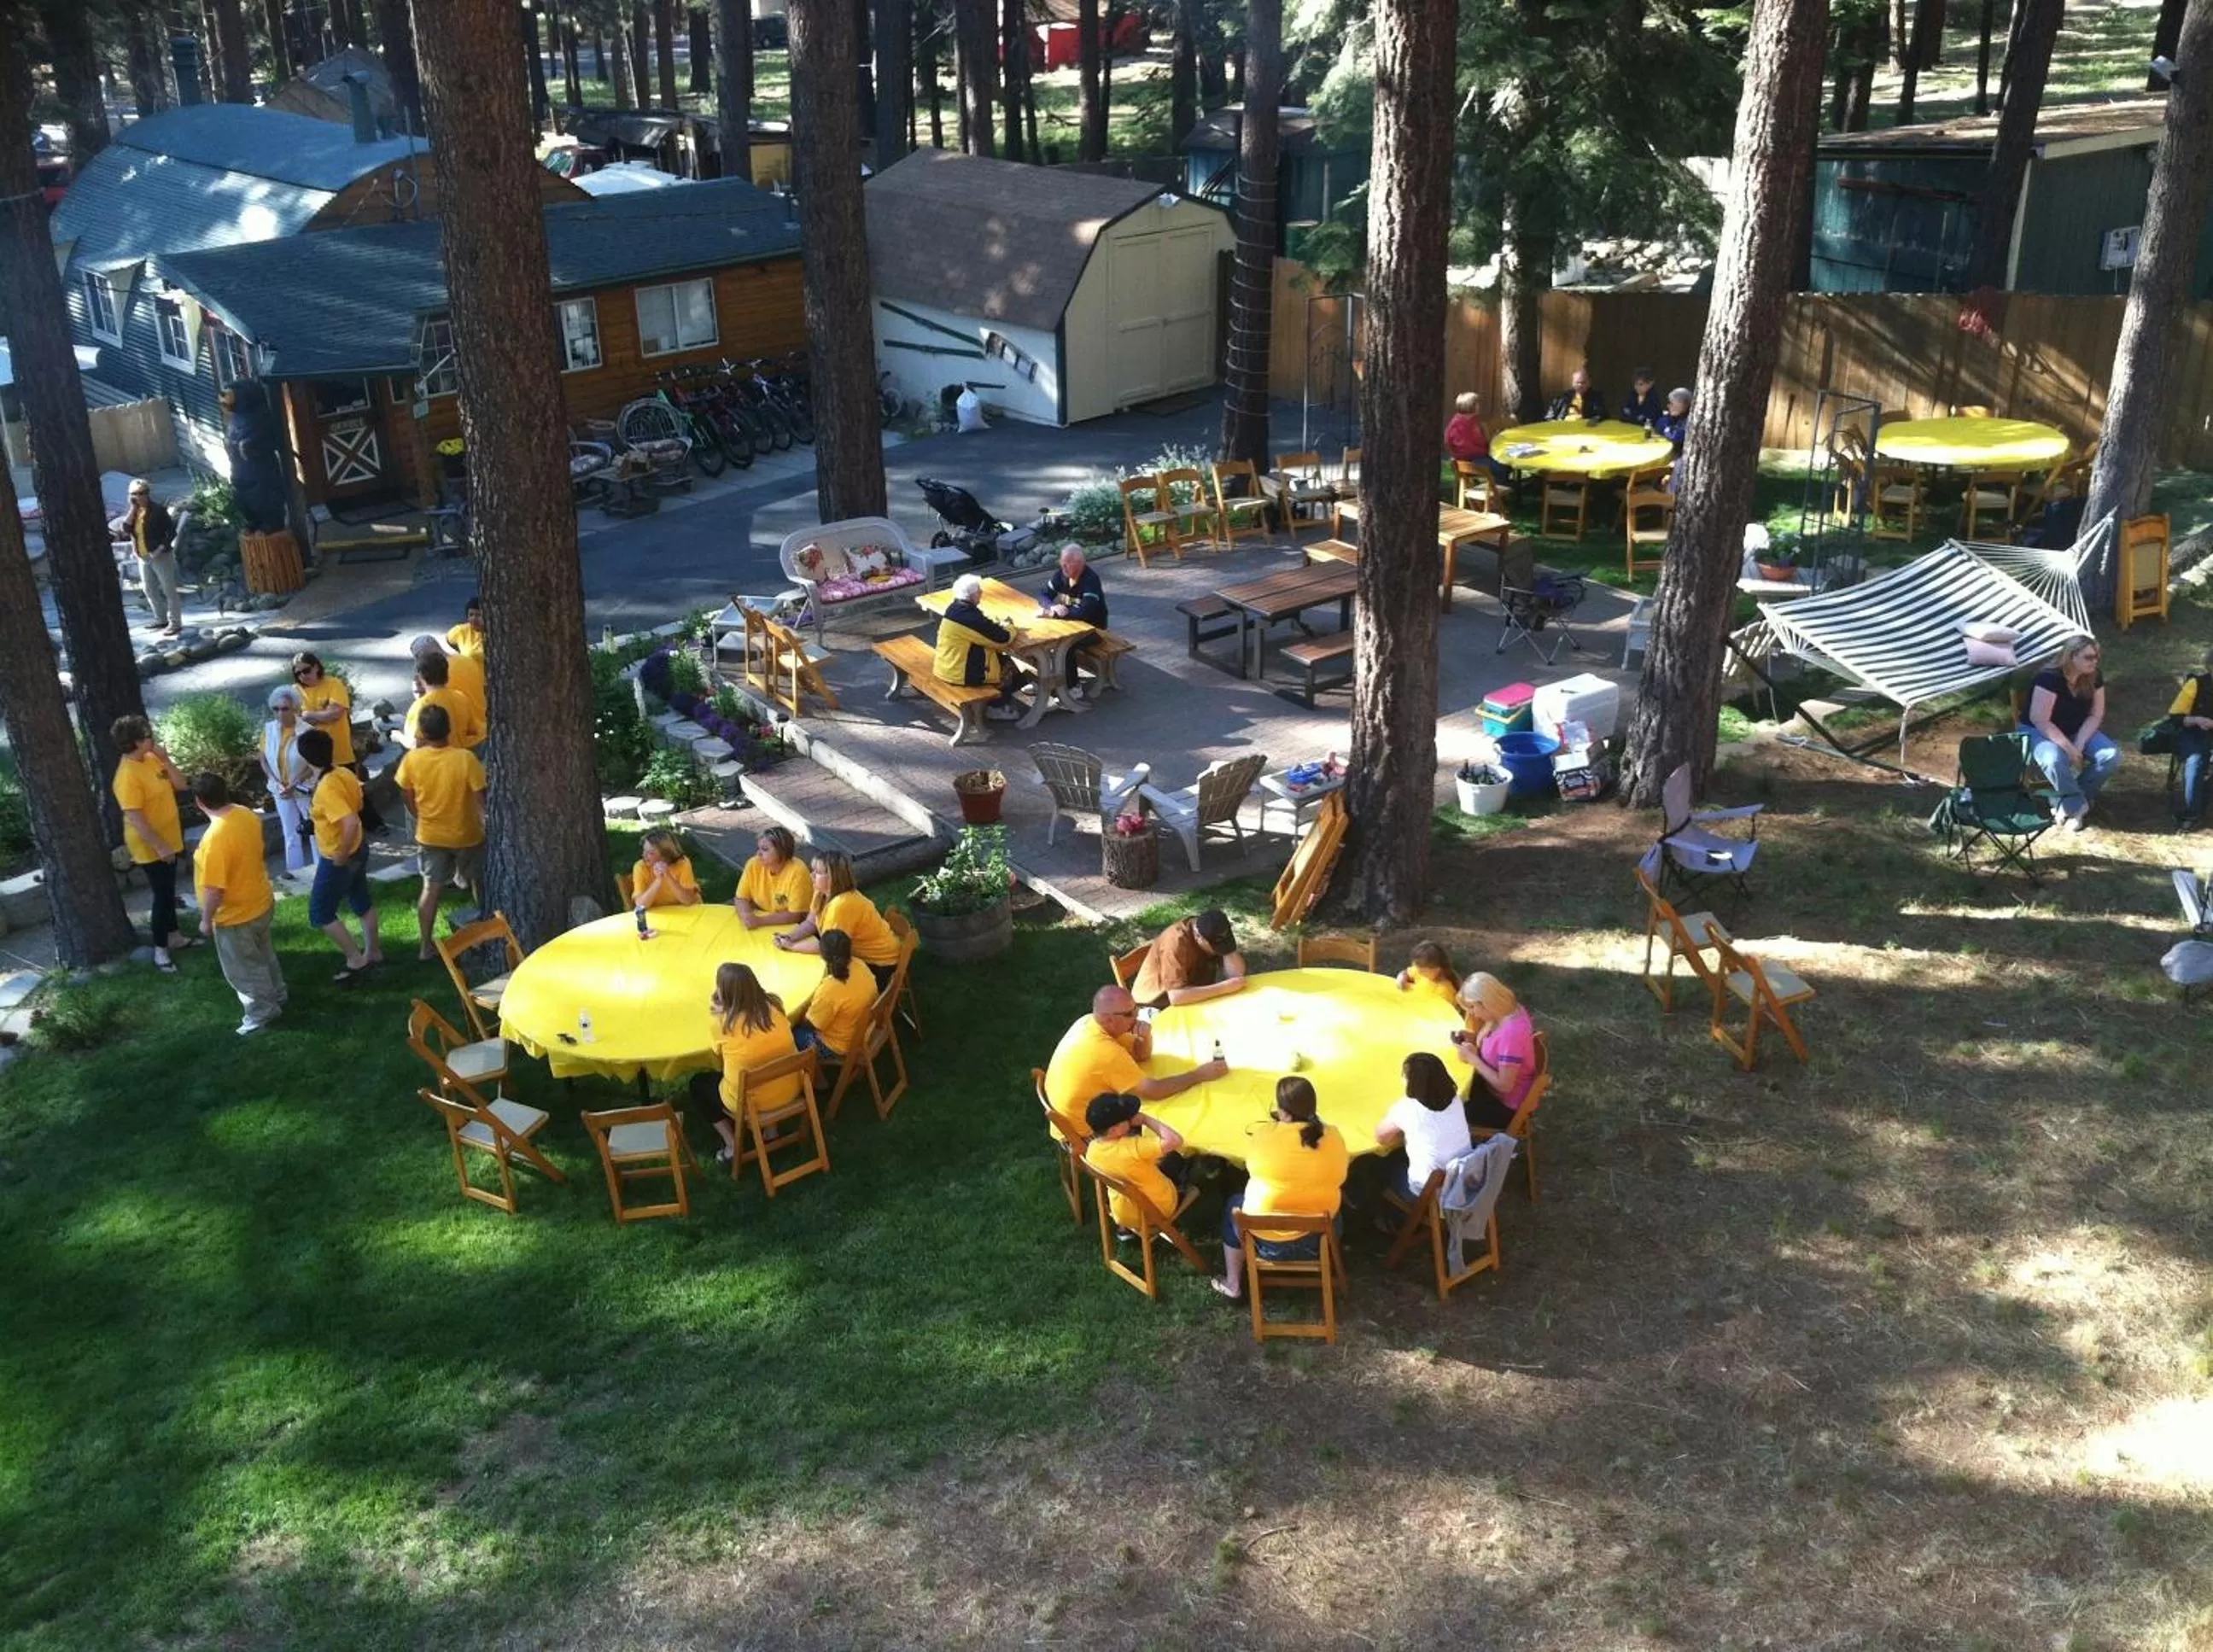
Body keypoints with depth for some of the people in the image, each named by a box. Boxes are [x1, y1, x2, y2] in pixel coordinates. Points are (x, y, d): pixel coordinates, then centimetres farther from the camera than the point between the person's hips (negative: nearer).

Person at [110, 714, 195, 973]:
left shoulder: (153, 759, 1)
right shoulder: (128, 776, -26)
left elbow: (180, 785, 4)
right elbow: (135, 818, -27)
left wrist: (165, 759, -10)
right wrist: (159, 846, -26)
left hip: (169, 839, 9)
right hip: (149, 847, -9)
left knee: (168, 891, 21)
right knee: (163, 895, -2)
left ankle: (173, 935, 36)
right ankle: (160, 949, 9)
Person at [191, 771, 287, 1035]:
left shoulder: (215, 838, -34)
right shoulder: (246, 814, -8)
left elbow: (214, 889, -28)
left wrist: (206, 919, -13)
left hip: (236, 914, -8)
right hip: (261, 901, 8)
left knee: (243, 968, 14)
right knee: (262, 955, 29)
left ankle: (261, 1013, 30)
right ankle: (276, 996, 47)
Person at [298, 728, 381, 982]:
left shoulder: (326, 789, -32)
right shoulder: (344, 773, -7)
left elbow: (351, 823, -40)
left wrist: (341, 857, -27)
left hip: (337, 858, -8)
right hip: (359, 847, 9)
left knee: (320, 913, 9)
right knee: (361, 901, 24)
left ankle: (356, 960, 14)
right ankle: (373, 952, 39)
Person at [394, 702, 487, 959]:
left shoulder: (412, 759, -14)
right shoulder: (466, 758, -23)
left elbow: (408, 798, 0)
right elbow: (480, 798, -17)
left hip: (430, 836, 2)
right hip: (466, 835, -2)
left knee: (431, 887, 12)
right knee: (479, 884, 20)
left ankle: (426, 945, 16)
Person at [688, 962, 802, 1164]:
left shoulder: (724, 1022, -18)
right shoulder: (774, 1007, -6)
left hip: (749, 1103, -5)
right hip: (790, 1092, 5)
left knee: (698, 1083, 23)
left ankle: (732, 1144, 14)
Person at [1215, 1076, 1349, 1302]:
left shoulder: (1262, 1135, -19)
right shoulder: (1332, 1136, -11)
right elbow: (1339, 1177, 5)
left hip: (1268, 1239, -2)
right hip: (1318, 1237, 3)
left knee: (1234, 1205, 31)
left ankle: (1233, 1285, 36)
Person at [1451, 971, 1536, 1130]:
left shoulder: (1511, 1033, -35)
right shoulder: (1509, 1010, -7)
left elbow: (1504, 1085, -28)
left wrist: (1472, 1058, -22)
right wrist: (1471, 1037, -4)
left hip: (1506, 1105, -9)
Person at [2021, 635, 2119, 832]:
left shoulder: (2094, 677, -8)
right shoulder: (2049, 677, -26)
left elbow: (2095, 715, -3)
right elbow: (2040, 721, -27)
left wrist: (2079, 745, -18)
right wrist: (2069, 748, -26)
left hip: (2078, 732, 6)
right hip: (2039, 731, -6)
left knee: (2112, 755, -18)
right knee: (2055, 759, -38)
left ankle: (2070, 802, -6)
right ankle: (2078, 806, -16)